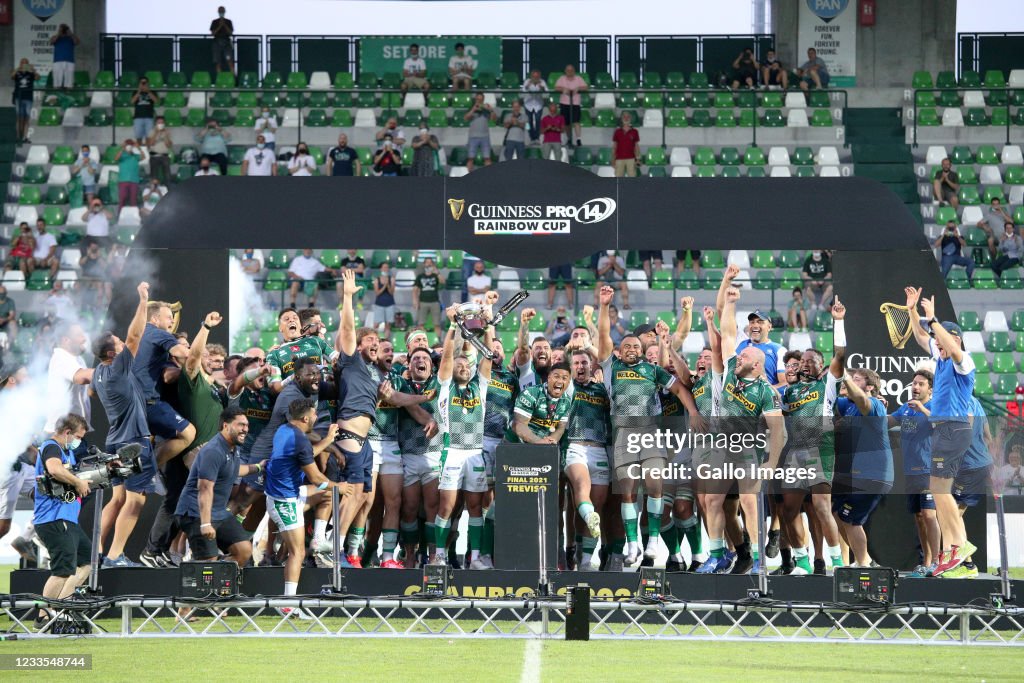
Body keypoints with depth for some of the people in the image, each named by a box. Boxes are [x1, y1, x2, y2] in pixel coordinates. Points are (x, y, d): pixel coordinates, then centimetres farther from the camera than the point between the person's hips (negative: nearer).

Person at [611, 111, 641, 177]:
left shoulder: (634, 132, 7)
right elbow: (614, 146, 9)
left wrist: (638, 159, 0)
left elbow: (637, 146, 8)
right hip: (619, 159, 1)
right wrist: (613, 159, 3)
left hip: (631, 159, -1)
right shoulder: (617, 132, 8)